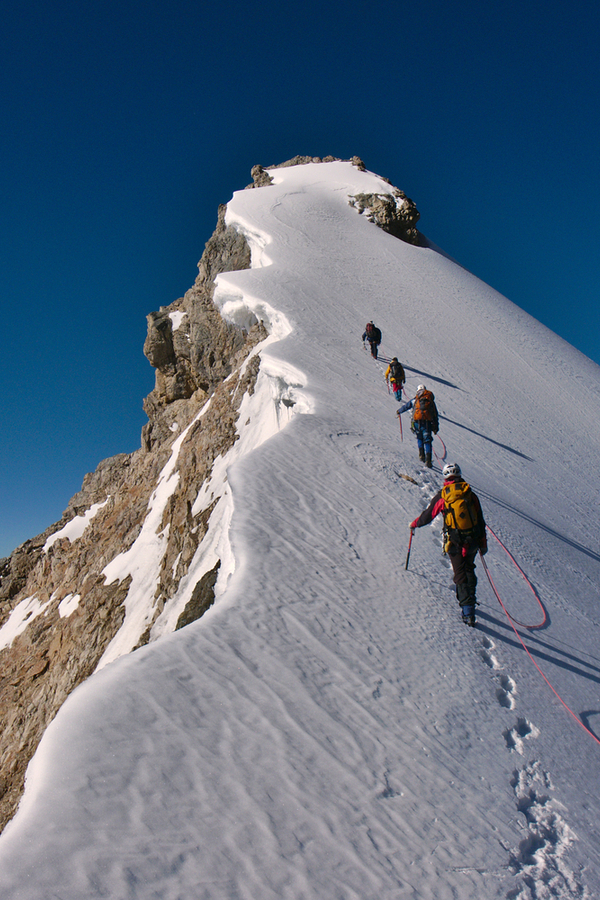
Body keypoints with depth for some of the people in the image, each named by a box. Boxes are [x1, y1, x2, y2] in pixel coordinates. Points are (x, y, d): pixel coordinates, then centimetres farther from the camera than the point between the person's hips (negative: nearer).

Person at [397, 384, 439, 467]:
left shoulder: (415, 400, 15)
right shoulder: (431, 400, 19)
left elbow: (405, 406, 25)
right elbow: (436, 415, 18)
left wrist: (399, 412, 44)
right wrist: (436, 427, 20)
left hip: (417, 422, 0)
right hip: (427, 423, 0)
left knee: (419, 438, 22)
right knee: (427, 441, 3)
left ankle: (421, 454, 4)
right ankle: (428, 459, -11)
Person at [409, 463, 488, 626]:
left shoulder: (442, 496, -7)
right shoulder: (471, 494, 2)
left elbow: (427, 515, 3)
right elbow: (480, 521, 7)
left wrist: (414, 524, 22)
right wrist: (483, 543, 16)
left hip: (455, 543, -3)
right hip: (473, 542, 3)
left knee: (460, 575, 3)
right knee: (469, 569, 24)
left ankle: (468, 613, -2)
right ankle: (470, 601, 29)